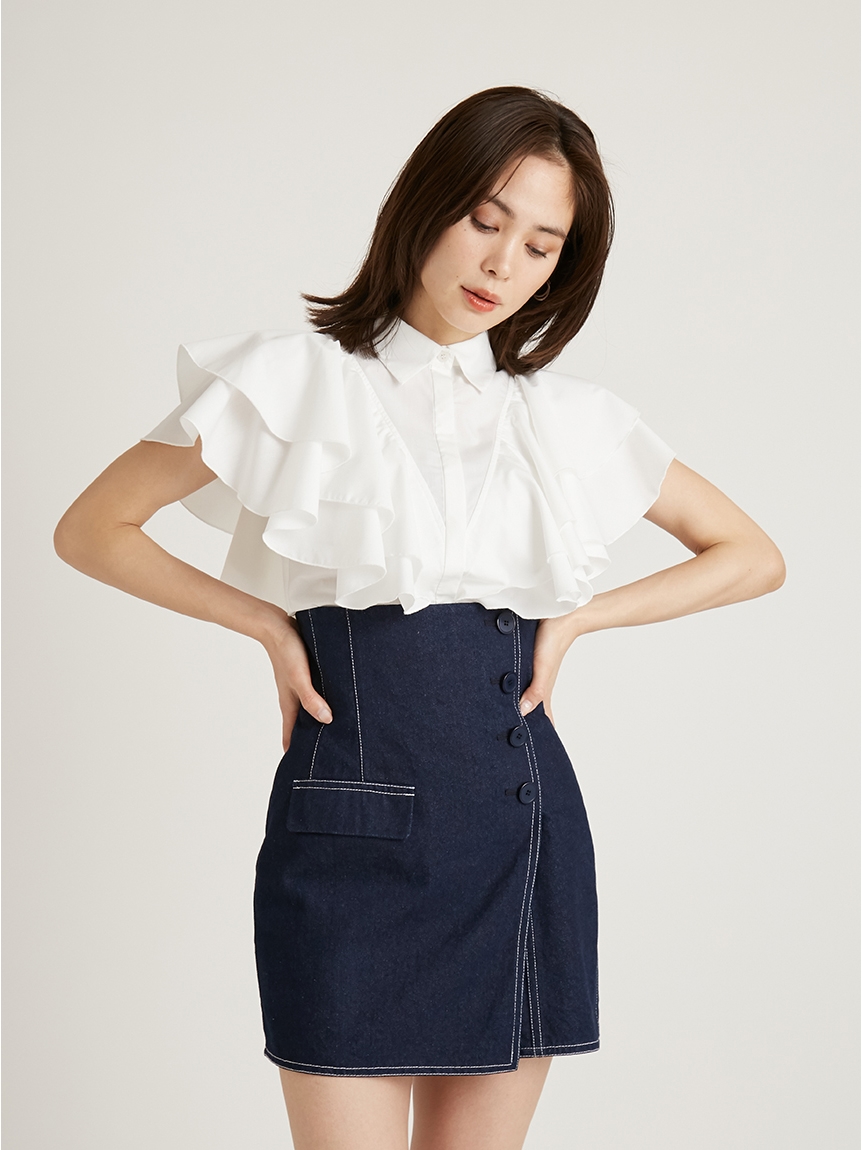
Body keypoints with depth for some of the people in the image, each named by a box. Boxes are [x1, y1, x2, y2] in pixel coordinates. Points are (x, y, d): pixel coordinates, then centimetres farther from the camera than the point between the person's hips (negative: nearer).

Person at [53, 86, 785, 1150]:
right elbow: (91, 531, 5)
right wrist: (267, 622, -3)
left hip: (524, 831, 3)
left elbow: (753, 557, 17)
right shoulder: (299, 382, 2)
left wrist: (574, 618, 5)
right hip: (353, 838, -3)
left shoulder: (569, 419, 10)